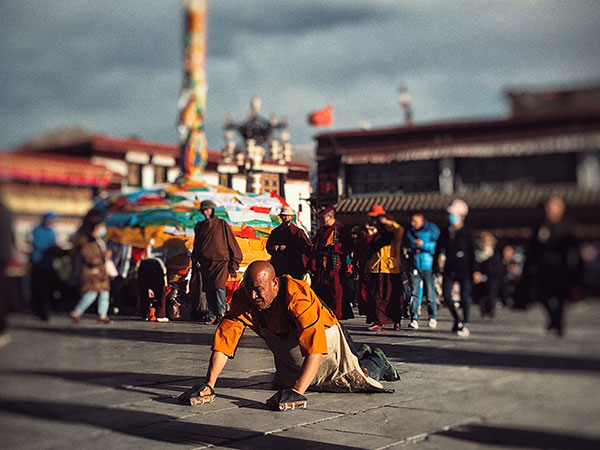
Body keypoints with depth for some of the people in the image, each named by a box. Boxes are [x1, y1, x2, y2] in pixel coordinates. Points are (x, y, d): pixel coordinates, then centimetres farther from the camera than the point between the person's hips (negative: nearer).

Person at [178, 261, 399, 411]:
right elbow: (224, 340, -24)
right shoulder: (242, 299, -24)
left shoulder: (297, 295, -40)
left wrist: (297, 392, -56)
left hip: (325, 339, -6)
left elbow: (315, 347, -47)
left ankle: (376, 361, 24)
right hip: (289, 357, 6)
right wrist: (208, 386, -34)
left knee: (355, 380, -17)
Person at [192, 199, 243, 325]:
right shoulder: (199, 226, 16)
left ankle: (221, 313, -15)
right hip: (205, 262, 4)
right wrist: (195, 259, 11)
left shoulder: (222, 224, 5)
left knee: (219, 286, -21)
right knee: (209, 290, 3)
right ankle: (212, 316, 8)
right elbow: (196, 244, 25)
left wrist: (233, 262, 1)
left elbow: (231, 242, 5)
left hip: (220, 261, -4)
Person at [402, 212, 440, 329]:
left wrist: (423, 244, -18)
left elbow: (437, 246, -7)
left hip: (428, 266, -3)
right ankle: (414, 319, -4)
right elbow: (404, 246, 26)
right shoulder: (409, 232, 14)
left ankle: (433, 317, 19)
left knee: (430, 293, 0)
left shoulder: (432, 229, 2)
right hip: (414, 267, 3)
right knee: (414, 293, -5)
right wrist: (405, 249, 6)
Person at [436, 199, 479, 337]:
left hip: (464, 270, -4)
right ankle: (457, 320, 18)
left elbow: (472, 252, -5)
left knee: (465, 297, -4)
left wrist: (474, 271, -10)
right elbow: (439, 249, 13)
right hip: (449, 269, 4)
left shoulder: (468, 232, -4)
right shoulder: (445, 232, 9)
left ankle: (465, 325, 8)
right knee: (446, 295, -4)